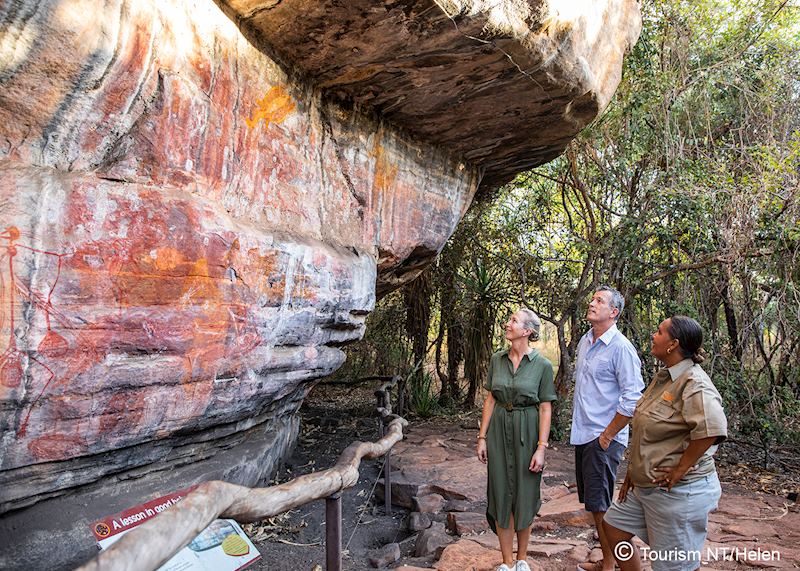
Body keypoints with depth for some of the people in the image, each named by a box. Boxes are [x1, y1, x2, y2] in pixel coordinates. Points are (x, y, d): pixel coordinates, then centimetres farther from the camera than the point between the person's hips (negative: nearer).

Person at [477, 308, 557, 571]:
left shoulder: (542, 365, -8)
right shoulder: (497, 359, 2)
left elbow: (545, 408, -7)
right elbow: (490, 399, 6)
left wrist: (541, 448, -12)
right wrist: (482, 437, 2)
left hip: (527, 431, -3)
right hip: (499, 430, 3)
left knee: (525, 495, 9)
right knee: (501, 493, 7)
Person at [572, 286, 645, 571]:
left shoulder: (621, 348, -15)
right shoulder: (585, 341, 10)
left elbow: (632, 399, -18)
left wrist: (607, 435, -14)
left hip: (603, 439, -8)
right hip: (582, 434, 8)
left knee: (600, 505, 0)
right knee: (593, 504, 16)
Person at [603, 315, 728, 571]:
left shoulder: (693, 383, -21)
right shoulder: (663, 377, 8)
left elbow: (712, 428, -38)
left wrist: (680, 470, -27)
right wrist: (633, 472, 16)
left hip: (679, 491, -9)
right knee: (613, 526, 18)